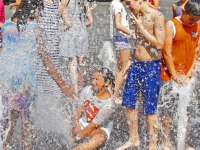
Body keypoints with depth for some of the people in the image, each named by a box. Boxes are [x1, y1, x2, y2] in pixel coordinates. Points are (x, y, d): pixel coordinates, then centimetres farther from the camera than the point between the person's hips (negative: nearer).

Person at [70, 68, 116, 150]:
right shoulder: (87, 90, -10)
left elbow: (93, 126, -23)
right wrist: (72, 128, -16)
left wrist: (75, 138, -21)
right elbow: (79, 111, -4)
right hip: (83, 122, 7)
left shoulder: (109, 105, -26)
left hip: (100, 128, -7)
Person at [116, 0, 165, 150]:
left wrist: (141, 27, -17)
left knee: (150, 109, -1)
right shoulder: (138, 17, 10)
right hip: (136, 65, 8)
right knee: (128, 103, 13)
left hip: (151, 67, -8)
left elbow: (159, 44, -20)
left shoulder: (157, 16, -15)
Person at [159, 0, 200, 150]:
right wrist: (175, 76, -13)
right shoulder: (171, 25, -9)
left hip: (186, 75, 5)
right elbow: (167, 52, -12)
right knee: (168, 109, -2)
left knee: (186, 109, 7)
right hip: (170, 74, -5)